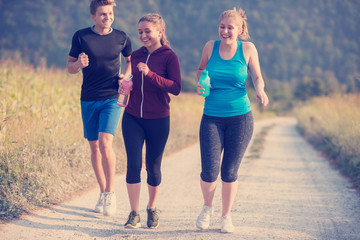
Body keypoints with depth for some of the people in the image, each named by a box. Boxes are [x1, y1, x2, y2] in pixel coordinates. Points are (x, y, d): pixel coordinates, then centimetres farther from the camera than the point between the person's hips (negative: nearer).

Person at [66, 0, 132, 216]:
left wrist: (126, 76, 0)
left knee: (105, 143, -18)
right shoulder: (81, 36, -1)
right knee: (94, 147, 8)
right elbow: (69, 67, 6)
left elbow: (131, 60, 20)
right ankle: (103, 193, 23)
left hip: (112, 99, -2)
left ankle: (110, 192, -4)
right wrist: (78, 64, -17)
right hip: (89, 100, 2)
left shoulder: (122, 38, 1)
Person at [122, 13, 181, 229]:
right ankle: (134, 214, 1)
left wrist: (150, 74, -23)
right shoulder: (136, 55, 8)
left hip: (158, 120, -3)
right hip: (133, 118, 3)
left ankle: (152, 208, 28)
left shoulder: (169, 56, -6)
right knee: (134, 164, -7)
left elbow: (176, 88, -15)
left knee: (153, 166, 6)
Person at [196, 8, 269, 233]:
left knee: (229, 172, 3)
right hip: (212, 118, 0)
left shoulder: (248, 48, -1)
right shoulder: (211, 46, 1)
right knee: (209, 171, -9)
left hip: (240, 117, 0)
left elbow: (257, 77, 9)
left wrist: (260, 90, -12)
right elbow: (201, 69, 18)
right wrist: (200, 84, -4)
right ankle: (207, 208, 22)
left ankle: (226, 216, 23)